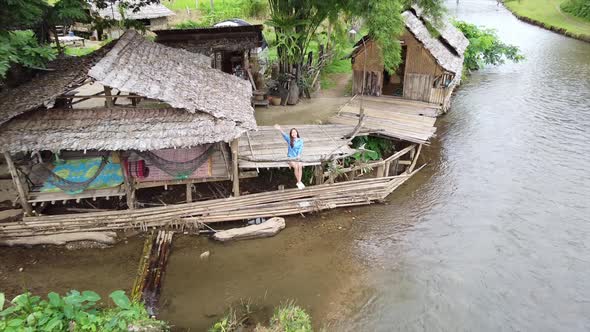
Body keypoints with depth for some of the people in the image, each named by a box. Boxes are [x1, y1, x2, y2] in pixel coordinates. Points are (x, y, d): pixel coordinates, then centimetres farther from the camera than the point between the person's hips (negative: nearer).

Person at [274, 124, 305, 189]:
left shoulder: (300, 140, 6)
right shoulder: (289, 140, 1)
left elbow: (300, 148, -7)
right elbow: (284, 135, -17)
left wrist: (299, 155, -27)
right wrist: (280, 129, -37)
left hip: (297, 157, 2)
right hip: (290, 157, -2)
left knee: (300, 166, -28)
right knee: (296, 166, -28)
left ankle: (299, 182, -26)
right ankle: (299, 182, -14)